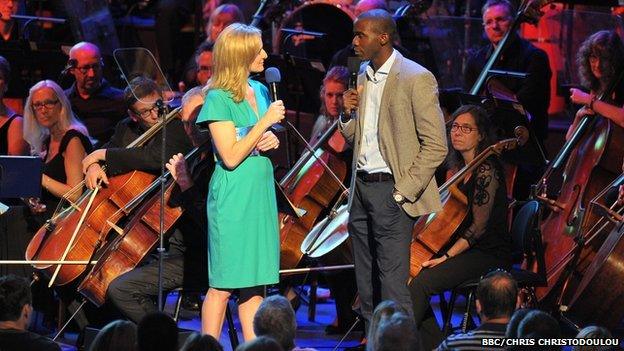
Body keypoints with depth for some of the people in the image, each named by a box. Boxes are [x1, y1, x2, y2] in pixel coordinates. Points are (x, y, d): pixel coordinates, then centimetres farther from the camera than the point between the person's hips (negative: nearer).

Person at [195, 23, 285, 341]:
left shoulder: (259, 91, 10)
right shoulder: (218, 98, -12)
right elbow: (230, 157, -18)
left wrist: (272, 142, 1)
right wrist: (265, 121, -17)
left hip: (261, 195, 7)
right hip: (233, 198, -7)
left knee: (255, 284, 8)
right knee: (223, 286, -3)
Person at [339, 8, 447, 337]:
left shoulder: (416, 79, -12)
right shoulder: (364, 76, 12)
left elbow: (436, 145, -12)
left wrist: (404, 191, -14)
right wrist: (347, 114, -1)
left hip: (390, 190, -8)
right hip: (361, 187, 8)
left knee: (392, 282, -8)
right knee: (366, 282, 12)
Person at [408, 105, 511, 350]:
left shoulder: (486, 171, -14)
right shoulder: (457, 168, 13)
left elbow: (479, 226, -16)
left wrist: (447, 256, -22)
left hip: (488, 255, -9)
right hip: (464, 249, 9)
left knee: (420, 284, -26)